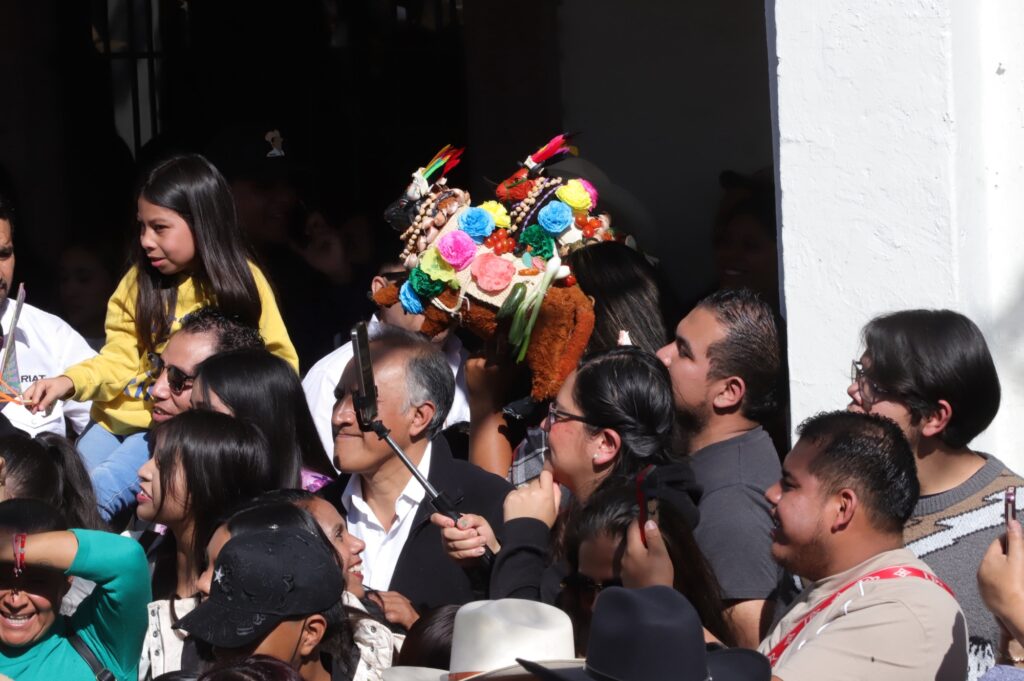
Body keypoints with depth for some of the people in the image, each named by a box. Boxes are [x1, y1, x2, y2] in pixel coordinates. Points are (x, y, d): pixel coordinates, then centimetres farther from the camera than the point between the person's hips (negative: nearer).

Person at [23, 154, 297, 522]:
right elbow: (119, 358, 3)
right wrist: (69, 381, -15)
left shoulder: (241, 283, -5)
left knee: (99, 490, -24)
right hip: (123, 416, 5)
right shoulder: (140, 281, 5)